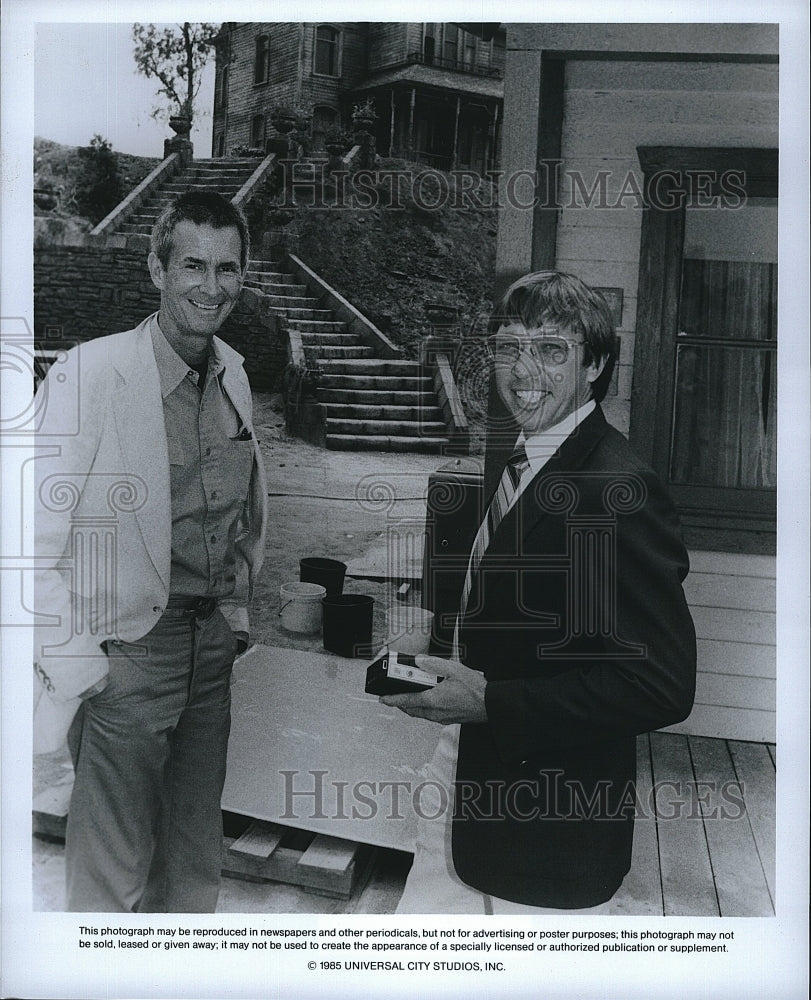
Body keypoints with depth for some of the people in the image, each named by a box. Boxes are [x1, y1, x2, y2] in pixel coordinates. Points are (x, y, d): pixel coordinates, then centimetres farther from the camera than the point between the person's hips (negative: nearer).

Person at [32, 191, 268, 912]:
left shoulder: (234, 373, 6)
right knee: (112, 870, 6)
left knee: (194, 857, 19)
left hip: (212, 643, 6)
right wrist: (73, 665, -14)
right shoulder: (90, 374, -15)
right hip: (126, 648, -6)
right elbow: (36, 534, -15)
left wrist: (236, 609, 14)